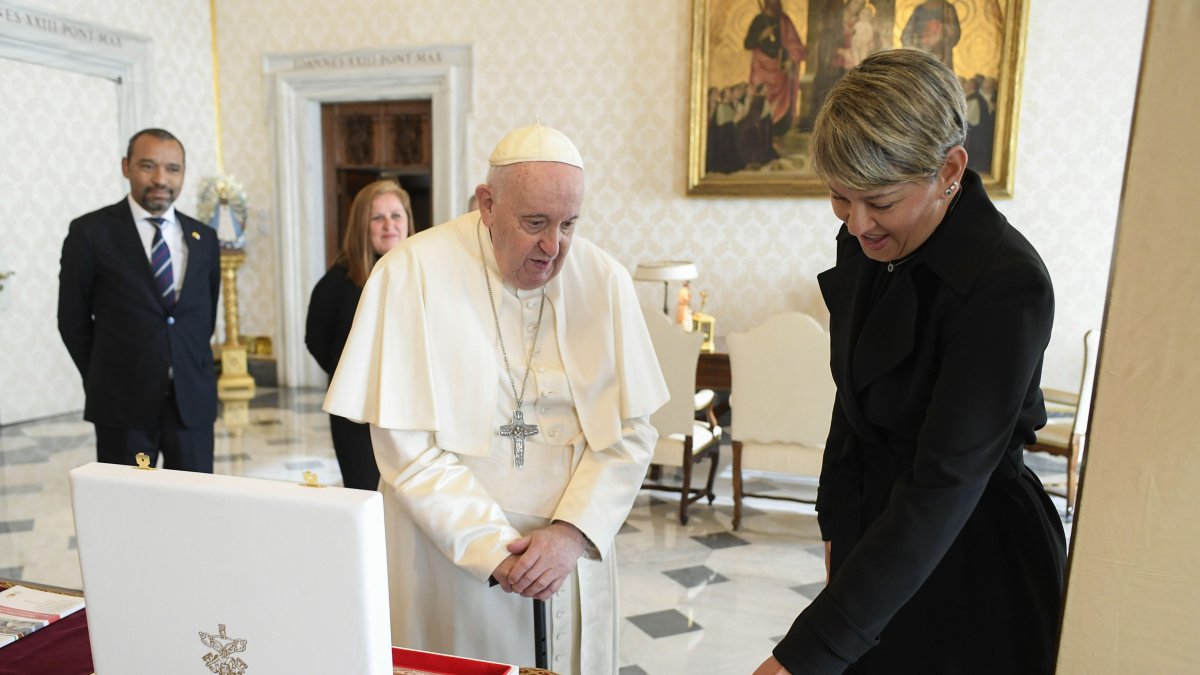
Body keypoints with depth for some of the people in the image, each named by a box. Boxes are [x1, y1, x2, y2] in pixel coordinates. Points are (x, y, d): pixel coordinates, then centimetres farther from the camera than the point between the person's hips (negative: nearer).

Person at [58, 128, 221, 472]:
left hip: (193, 400, 3)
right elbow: (73, 320, 3)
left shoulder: (204, 237, 8)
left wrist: (191, 373, 12)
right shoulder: (90, 232, -2)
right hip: (123, 403, -2)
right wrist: (106, 382, 7)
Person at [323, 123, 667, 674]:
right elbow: (406, 446, -14)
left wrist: (572, 532, -16)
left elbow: (631, 432, -4)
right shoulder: (412, 273, -14)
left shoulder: (604, 281, -6)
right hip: (446, 555, -2)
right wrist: (495, 547, -18)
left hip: (569, 551, 3)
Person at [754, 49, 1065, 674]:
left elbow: (944, 485, -30)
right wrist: (836, 522, 13)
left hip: (969, 562, -6)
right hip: (872, 527, 6)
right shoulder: (865, 245, -5)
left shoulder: (1007, 287, -27)